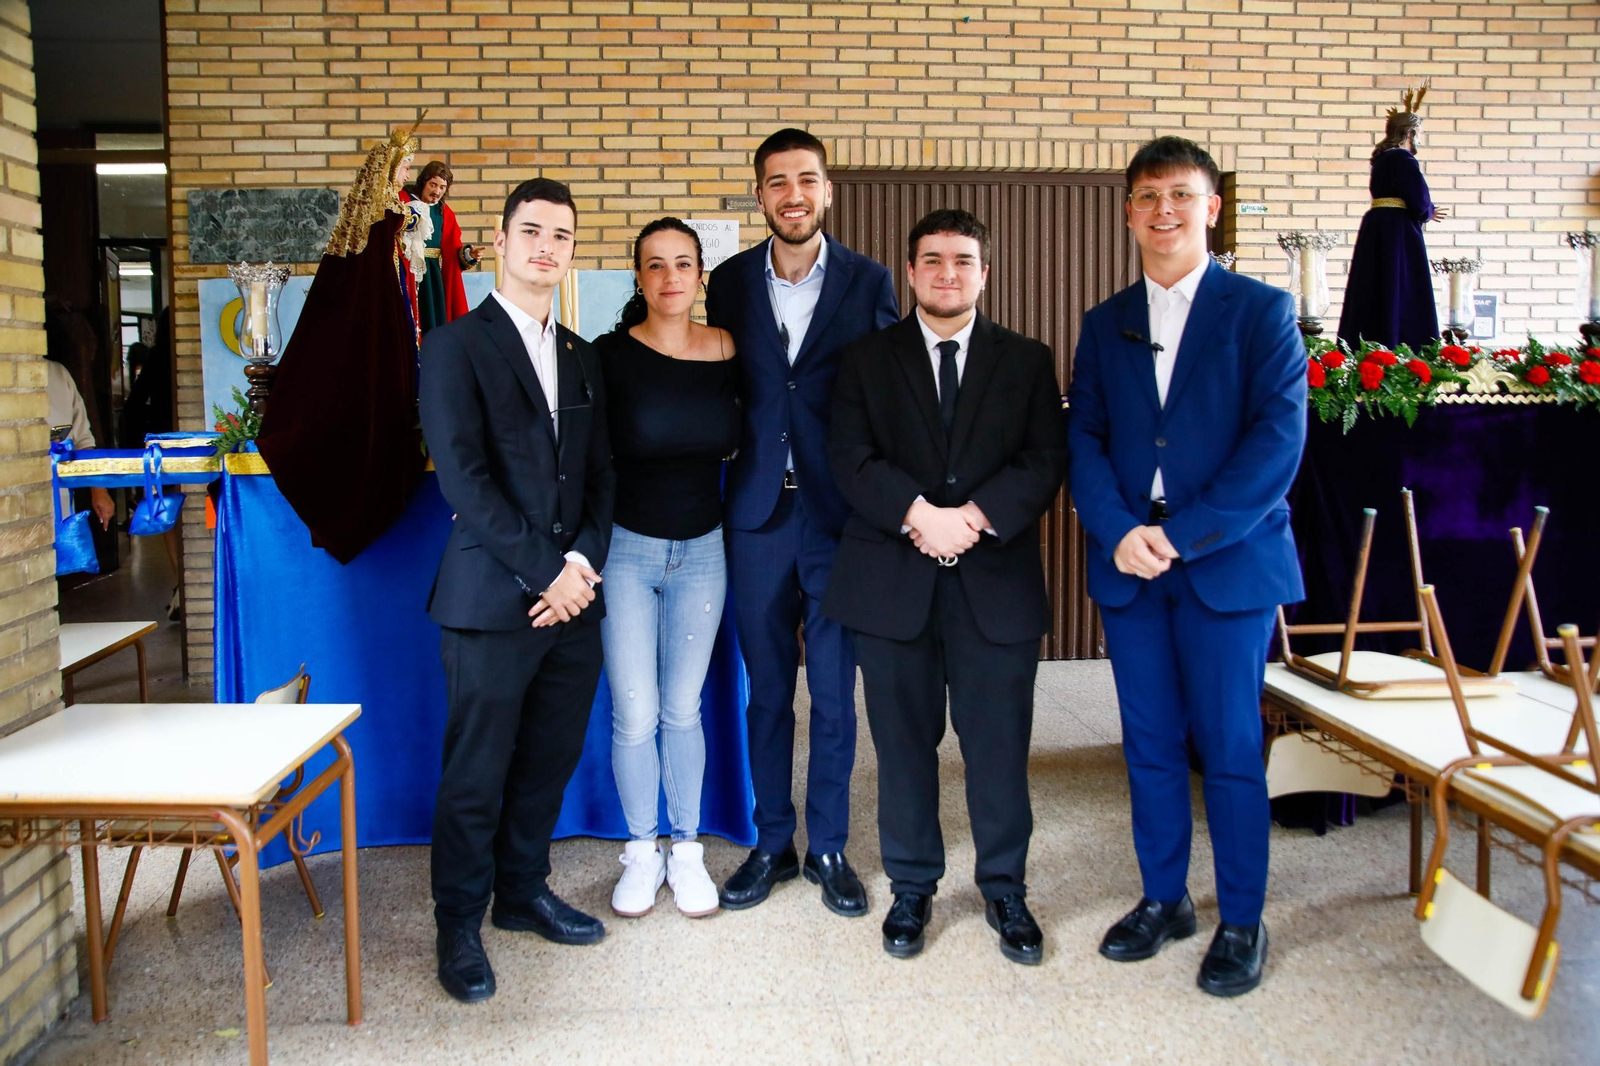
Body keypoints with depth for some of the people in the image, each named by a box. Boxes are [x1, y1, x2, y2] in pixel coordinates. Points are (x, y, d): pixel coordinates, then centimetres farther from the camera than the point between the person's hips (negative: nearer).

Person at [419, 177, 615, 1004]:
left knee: (550, 761, 14)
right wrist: (542, 572, -14)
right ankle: (459, 927, 20)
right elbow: (463, 476, -12)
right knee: (476, 774, 3)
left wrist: (584, 561, -4)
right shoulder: (455, 346, -3)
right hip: (492, 599, -5)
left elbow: (600, 472, 13)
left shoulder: (580, 355, 15)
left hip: (573, 595, 6)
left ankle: (522, 892, 33)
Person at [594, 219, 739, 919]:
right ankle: (641, 853, 23)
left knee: (682, 710, 10)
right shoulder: (610, 354, -10)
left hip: (702, 550, 2)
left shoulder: (727, 351, -2)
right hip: (626, 548, -2)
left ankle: (686, 850, 27)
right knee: (634, 715, 2)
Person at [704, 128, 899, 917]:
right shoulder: (730, 281, 6)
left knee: (834, 696, 7)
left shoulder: (868, 281, 0)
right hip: (758, 512, 2)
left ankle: (828, 849, 22)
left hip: (839, 512, -1)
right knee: (767, 691, 11)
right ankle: (771, 844, 26)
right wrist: (740, 465, -2)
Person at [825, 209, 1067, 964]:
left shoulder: (1027, 361, 10)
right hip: (892, 582, 0)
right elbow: (851, 460, -2)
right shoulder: (867, 359, 9)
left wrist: (976, 516, -16)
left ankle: (1005, 890, 23)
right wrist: (917, 514, -18)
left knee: (999, 745, 5)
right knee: (904, 744, 8)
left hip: (996, 581, 0)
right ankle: (912, 889, 24)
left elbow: (1045, 462, 0)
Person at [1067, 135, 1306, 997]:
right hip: (1129, 564, 4)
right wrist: (1119, 532, -12)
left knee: (1230, 748, 3)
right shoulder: (1104, 325, 12)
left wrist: (1186, 535, -16)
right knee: (1150, 746, 11)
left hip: (1229, 562, -3)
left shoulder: (1261, 310, 0)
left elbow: (1279, 439, -9)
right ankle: (1163, 899, 27)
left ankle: (1242, 922, 18)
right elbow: (1083, 439, 5)